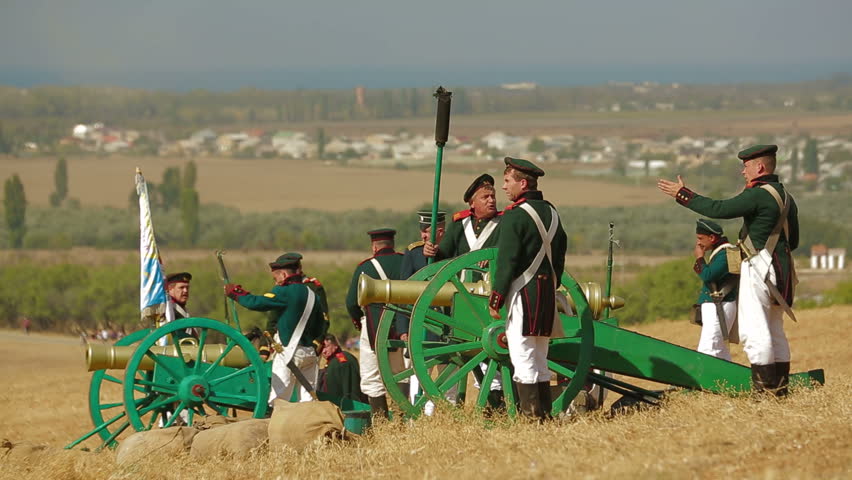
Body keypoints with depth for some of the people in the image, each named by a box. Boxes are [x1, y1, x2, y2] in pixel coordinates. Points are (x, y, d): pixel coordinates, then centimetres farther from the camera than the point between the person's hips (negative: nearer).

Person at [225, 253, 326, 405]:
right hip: (310, 352, 7)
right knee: (308, 400, 7)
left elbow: (257, 303, -15)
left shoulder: (286, 293, -12)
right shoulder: (311, 294, 11)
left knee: (278, 400, -5)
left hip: (288, 352, -7)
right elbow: (319, 328, 17)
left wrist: (235, 293, -1)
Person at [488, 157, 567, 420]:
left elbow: (506, 262, -15)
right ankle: (545, 414, 12)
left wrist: (495, 299, -11)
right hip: (547, 293, 8)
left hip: (523, 292, -8)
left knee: (523, 359, -6)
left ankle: (531, 416, -9)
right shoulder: (551, 213, 14)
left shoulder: (514, 216, -12)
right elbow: (560, 257, 19)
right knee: (539, 359, 13)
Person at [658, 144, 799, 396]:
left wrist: (683, 194, -11)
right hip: (781, 269, 10)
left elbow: (718, 209, -18)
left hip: (758, 269, -10)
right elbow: (793, 241, 21)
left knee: (753, 331, -10)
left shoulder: (759, 194, -13)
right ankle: (780, 386, 14)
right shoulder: (786, 196, 16)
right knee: (775, 331, 14)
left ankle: (764, 388, -14)